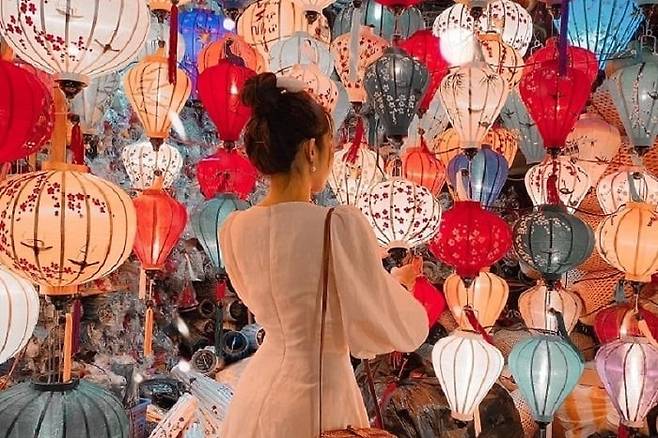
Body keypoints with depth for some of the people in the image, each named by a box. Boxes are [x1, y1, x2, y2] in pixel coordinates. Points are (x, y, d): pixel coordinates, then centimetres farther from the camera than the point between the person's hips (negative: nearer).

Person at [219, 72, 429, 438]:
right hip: (315, 400, -5)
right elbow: (396, 329, -12)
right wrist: (397, 288, 10)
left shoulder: (233, 230, -5)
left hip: (257, 396, 6)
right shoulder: (341, 225, -22)